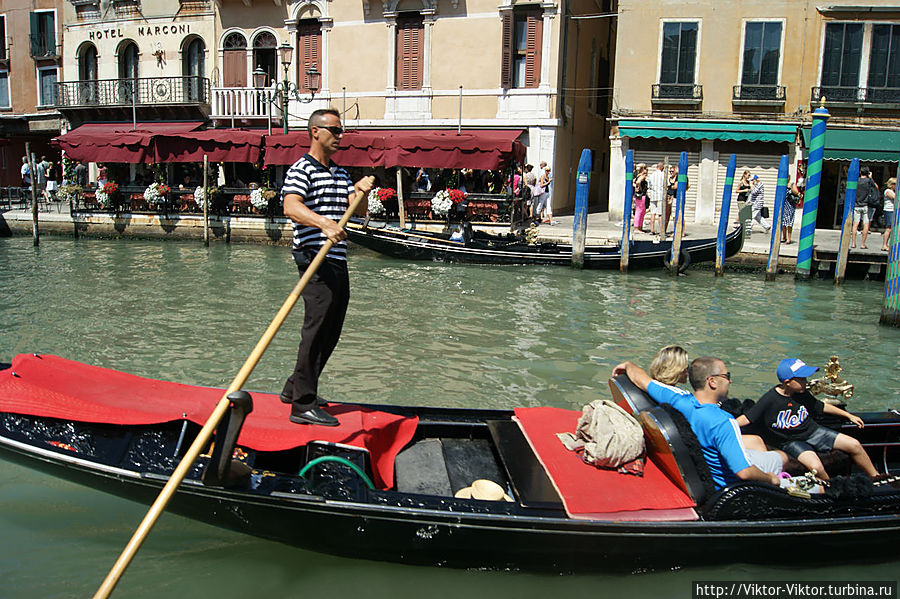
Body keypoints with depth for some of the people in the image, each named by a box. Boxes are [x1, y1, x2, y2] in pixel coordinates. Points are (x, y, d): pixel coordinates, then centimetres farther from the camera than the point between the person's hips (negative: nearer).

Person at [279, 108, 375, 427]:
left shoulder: (340, 173, 20)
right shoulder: (301, 169, -6)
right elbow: (291, 207, -23)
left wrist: (361, 192, -6)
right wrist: (326, 224, -39)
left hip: (337, 260, 9)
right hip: (315, 259, -9)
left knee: (331, 331, 12)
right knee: (317, 328, -11)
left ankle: (294, 388, 26)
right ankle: (303, 406, -5)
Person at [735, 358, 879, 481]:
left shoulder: (802, 394, -2)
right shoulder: (770, 400, -20)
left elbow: (821, 407, 16)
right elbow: (747, 418, -18)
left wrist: (849, 415, 22)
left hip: (812, 431, 6)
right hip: (790, 441, -6)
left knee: (854, 445, 1)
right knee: (815, 466, -32)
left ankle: (876, 477, 24)